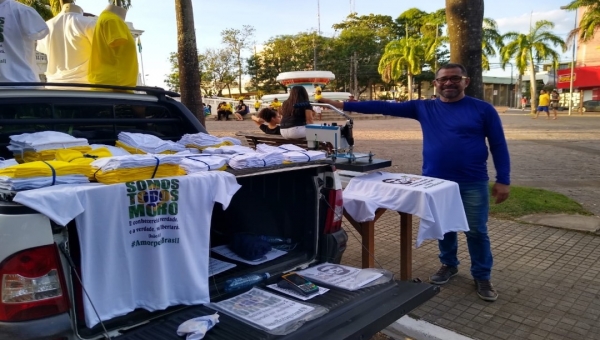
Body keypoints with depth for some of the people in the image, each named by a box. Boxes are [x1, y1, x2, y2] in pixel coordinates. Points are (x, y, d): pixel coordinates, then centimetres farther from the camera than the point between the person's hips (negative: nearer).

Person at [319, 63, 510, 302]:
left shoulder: (483, 109, -2)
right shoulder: (423, 108, 3)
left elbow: (498, 146, 2)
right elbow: (385, 107, 0)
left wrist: (503, 180, -5)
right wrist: (342, 105, -4)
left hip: (472, 184, -2)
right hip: (436, 182, 2)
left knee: (476, 231, 5)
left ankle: (482, 277, 24)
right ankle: (448, 265, 38)